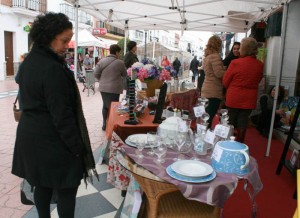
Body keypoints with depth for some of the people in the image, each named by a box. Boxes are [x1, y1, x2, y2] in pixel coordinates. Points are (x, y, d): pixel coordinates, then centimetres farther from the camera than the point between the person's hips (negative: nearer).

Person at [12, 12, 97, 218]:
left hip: (30, 134, 10)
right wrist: (77, 147, -16)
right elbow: (62, 115, -23)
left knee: (42, 184, 21)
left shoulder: (28, 62, 8)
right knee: (66, 189, 4)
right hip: (51, 140, -9)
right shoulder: (53, 69, -23)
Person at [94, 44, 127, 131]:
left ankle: (105, 124, 26)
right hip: (114, 89, -5)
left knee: (105, 106, 18)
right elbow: (125, 75, 3)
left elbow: (96, 73, 1)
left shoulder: (102, 61, 2)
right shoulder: (120, 63, -9)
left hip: (103, 88, 5)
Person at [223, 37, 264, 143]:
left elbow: (225, 82, -7)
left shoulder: (235, 63, -15)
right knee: (242, 123, 13)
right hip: (249, 99, 3)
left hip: (234, 98, -2)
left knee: (231, 123, 13)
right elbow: (258, 81, 10)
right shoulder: (260, 65, -3)